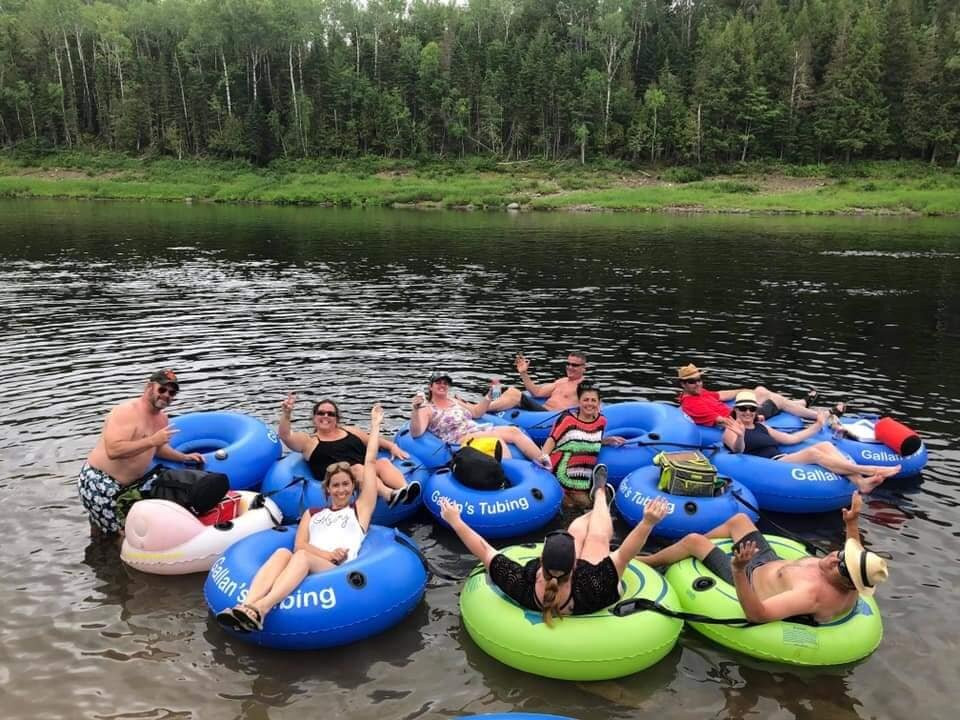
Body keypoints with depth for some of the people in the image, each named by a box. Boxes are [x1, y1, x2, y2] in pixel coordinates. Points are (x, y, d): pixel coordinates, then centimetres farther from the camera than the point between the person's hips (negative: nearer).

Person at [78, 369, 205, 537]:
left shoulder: (162, 419, 6)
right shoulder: (127, 411, -21)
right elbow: (113, 450, -34)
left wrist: (184, 457, 12)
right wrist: (152, 440, -34)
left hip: (126, 485, 9)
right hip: (98, 482, -9)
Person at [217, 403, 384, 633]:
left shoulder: (360, 509, 24)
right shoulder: (312, 513, 32)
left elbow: (370, 463, 22)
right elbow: (299, 544, 12)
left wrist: (375, 424, 27)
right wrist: (326, 554, -7)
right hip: (303, 568, 3)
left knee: (302, 557, -35)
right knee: (282, 553, -31)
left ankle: (259, 609, -56)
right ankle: (245, 607, -53)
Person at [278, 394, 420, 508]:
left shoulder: (350, 430, 26)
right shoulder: (309, 441, 13)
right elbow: (285, 436, -3)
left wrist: (392, 447, 12)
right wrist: (286, 414, -21)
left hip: (367, 471, 4)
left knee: (383, 462, -26)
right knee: (357, 468, -35)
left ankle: (404, 490, -53)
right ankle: (389, 495, -61)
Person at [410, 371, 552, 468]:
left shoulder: (454, 401, 23)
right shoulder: (427, 409, 1)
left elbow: (477, 412, 31)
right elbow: (416, 433, -14)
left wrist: (490, 394, 17)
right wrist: (415, 410, -31)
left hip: (479, 430, 7)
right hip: (461, 438, -7)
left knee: (514, 430, -14)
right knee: (496, 439, -34)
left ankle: (546, 463, -19)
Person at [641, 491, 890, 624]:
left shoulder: (813, 594, -45)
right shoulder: (850, 588, -20)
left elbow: (757, 614, -51)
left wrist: (739, 571, -59)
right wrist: (852, 522, -1)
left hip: (751, 576, -8)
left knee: (693, 540, -1)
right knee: (738, 519, 21)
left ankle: (642, 562, 28)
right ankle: (700, 549, 47)